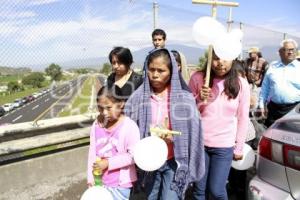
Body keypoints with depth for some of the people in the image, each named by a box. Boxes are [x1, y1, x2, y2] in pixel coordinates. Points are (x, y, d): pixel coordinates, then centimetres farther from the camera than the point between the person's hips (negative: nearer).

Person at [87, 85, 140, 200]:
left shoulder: (129, 126, -20)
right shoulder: (97, 125, -4)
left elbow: (134, 155, -20)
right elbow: (92, 152, 2)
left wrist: (108, 163, -20)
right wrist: (91, 177, 3)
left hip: (120, 184, -4)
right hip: (100, 181, 5)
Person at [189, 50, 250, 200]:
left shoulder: (241, 84, -5)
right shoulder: (198, 78, -8)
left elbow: (243, 118, 3)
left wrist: (239, 147, 6)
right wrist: (199, 100, -20)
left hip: (224, 146, 0)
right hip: (199, 142, 1)